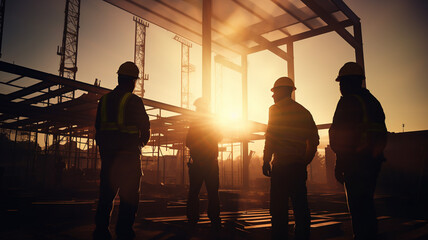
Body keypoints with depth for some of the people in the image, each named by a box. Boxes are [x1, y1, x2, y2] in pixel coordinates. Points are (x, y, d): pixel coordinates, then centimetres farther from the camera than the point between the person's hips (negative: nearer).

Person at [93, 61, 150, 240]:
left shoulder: (104, 100, 10)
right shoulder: (134, 101, -8)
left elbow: (98, 127, 14)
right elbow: (145, 128, -4)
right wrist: (141, 143, 16)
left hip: (107, 155, 6)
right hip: (129, 154, -5)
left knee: (106, 193, 12)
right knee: (129, 195, 1)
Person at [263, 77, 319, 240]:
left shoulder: (275, 109, -3)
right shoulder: (304, 111, 16)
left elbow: (271, 138, -12)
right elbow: (314, 140, 16)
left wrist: (266, 161, -8)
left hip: (282, 165, -7)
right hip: (300, 165, 7)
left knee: (279, 207, -4)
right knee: (300, 205, 12)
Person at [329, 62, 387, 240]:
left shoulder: (349, 101, -8)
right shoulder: (372, 101, 19)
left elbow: (344, 134, -16)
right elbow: (381, 133, 20)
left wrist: (339, 164, -14)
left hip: (356, 160, -9)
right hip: (374, 159, 9)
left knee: (357, 207, -5)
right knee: (366, 204, 17)